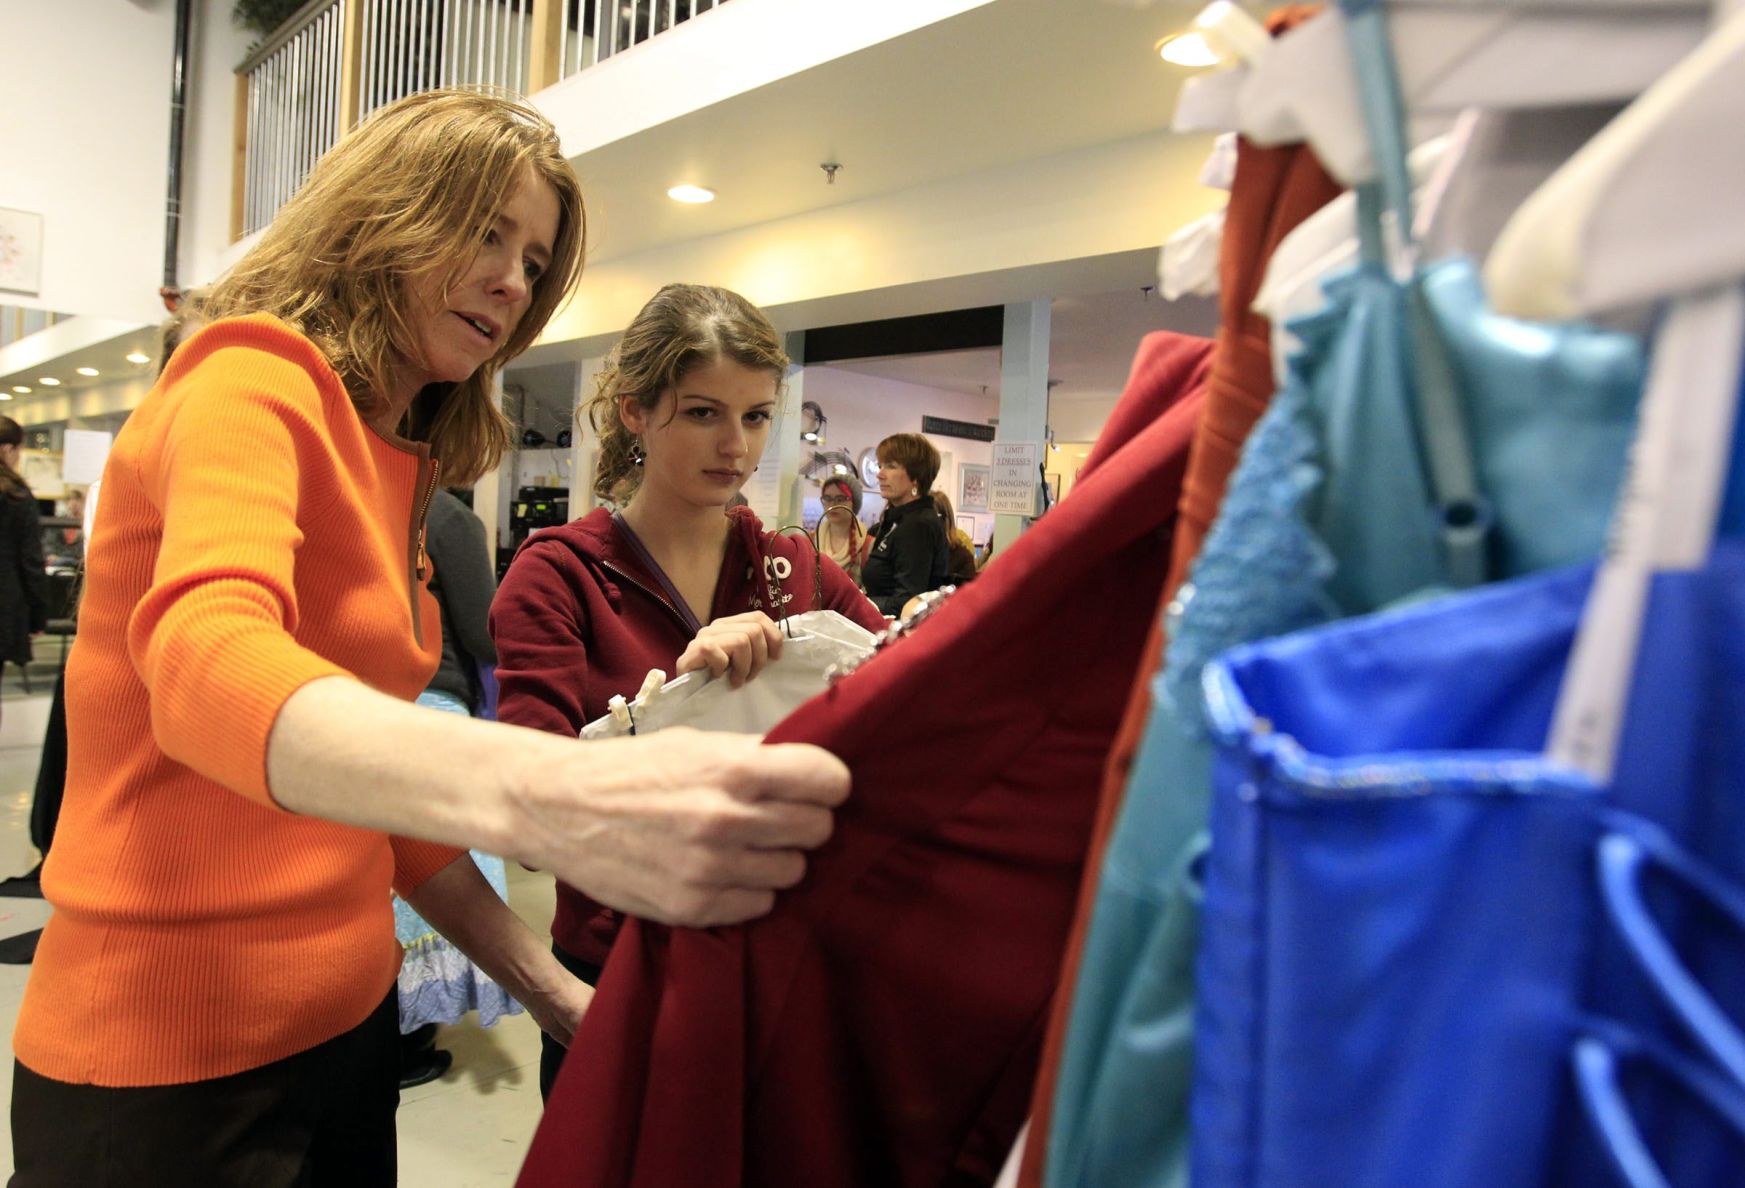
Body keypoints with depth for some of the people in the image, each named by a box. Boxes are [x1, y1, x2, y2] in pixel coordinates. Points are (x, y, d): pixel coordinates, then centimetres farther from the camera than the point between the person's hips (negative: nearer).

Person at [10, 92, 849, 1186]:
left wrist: (554, 992, 6)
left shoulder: (396, 472, 10)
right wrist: (551, 801, -53)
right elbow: (207, 664, -35)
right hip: (168, 1067, -7)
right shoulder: (251, 383, -14)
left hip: (347, 1020, 8)